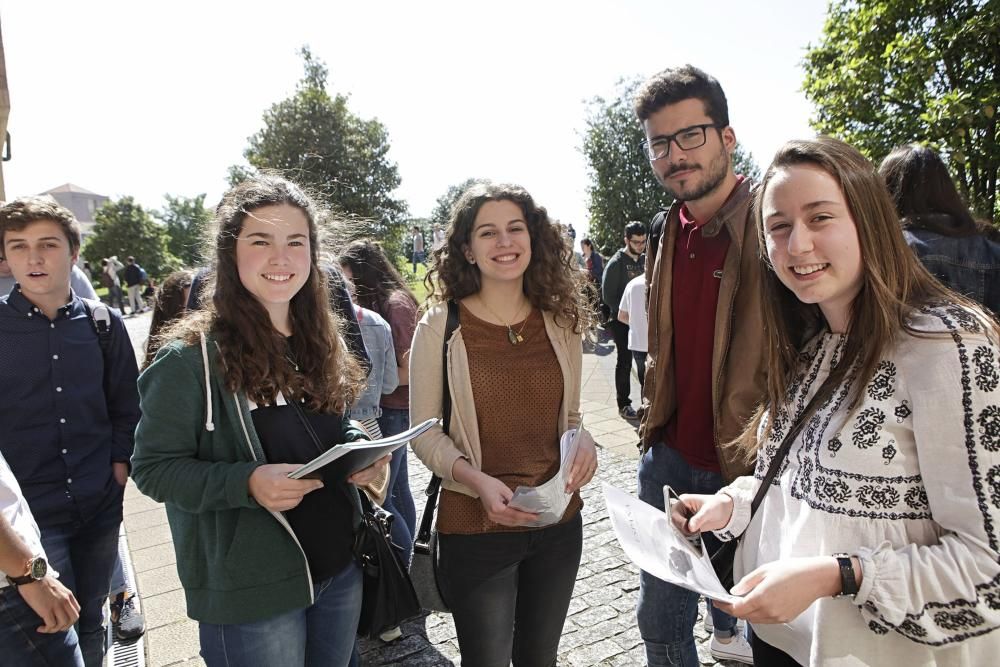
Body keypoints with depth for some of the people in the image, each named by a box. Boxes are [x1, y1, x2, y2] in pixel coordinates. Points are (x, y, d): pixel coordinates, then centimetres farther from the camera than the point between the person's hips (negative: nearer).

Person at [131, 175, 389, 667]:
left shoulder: (321, 342, 4)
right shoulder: (191, 357, -15)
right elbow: (153, 468, -12)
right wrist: (246, 482, -28)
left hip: (341, 568, 6)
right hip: (251, 592, -6)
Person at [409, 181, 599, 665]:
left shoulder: (560, 322, 1)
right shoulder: (440, 328, -11)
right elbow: (425, 433, -7)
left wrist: (583, 443, -10)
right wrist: (477, 480, -23)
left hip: (559, 524, 4)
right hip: (475, 528, -3)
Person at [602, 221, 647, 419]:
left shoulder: (645, 259, 6)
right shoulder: (616, 263, -10)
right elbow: (608, 296, -11)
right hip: (622, 321, -5)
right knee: (624, 361, 1)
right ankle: (623, 404, 11)